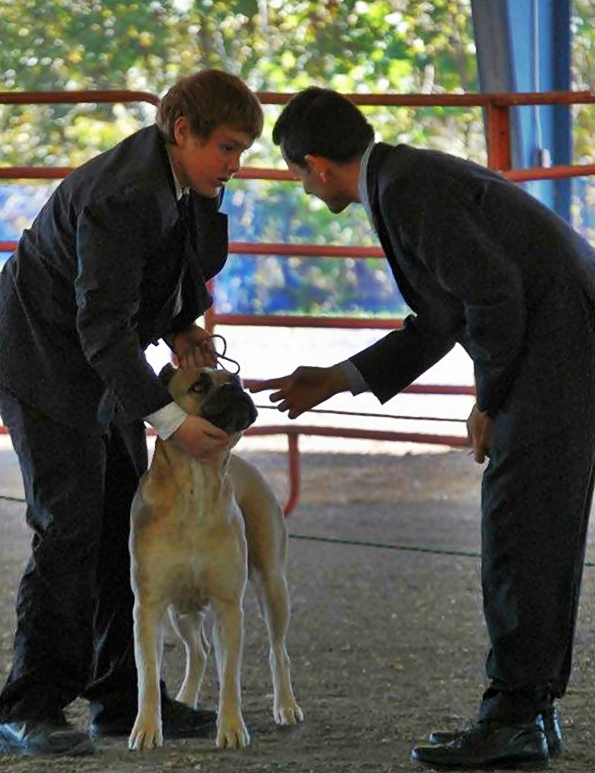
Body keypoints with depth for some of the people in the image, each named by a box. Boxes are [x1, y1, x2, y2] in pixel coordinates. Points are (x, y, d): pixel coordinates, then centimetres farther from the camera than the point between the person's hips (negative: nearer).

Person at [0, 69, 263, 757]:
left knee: (126, 525, 7)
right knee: (70, 530, -14)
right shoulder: (121, 196, -30)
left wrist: (182, 327, 3)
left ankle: (123, 698, 12)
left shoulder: (186, 178, -2)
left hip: (102, 365, 9)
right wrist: (169, 419, -37)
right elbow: (102, 325, -33)